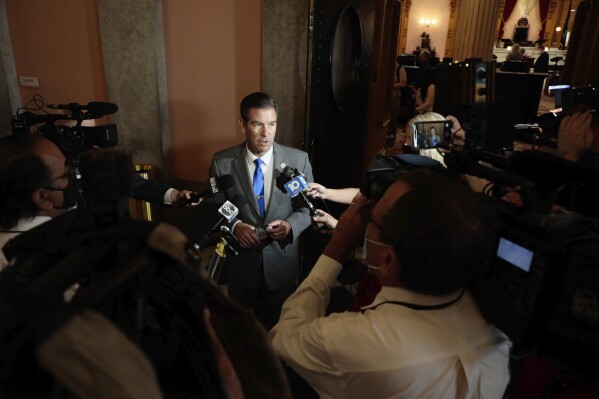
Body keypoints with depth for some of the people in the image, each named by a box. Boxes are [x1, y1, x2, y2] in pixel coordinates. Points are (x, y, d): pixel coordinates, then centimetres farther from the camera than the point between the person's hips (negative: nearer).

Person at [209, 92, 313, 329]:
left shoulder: (298, 160, -9)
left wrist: (290, 225, -22)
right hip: (240, 261, 0)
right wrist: (234, 225, -19)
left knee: (279, 325, 22)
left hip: (281, 260, 0)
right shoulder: (222, 162, -9)